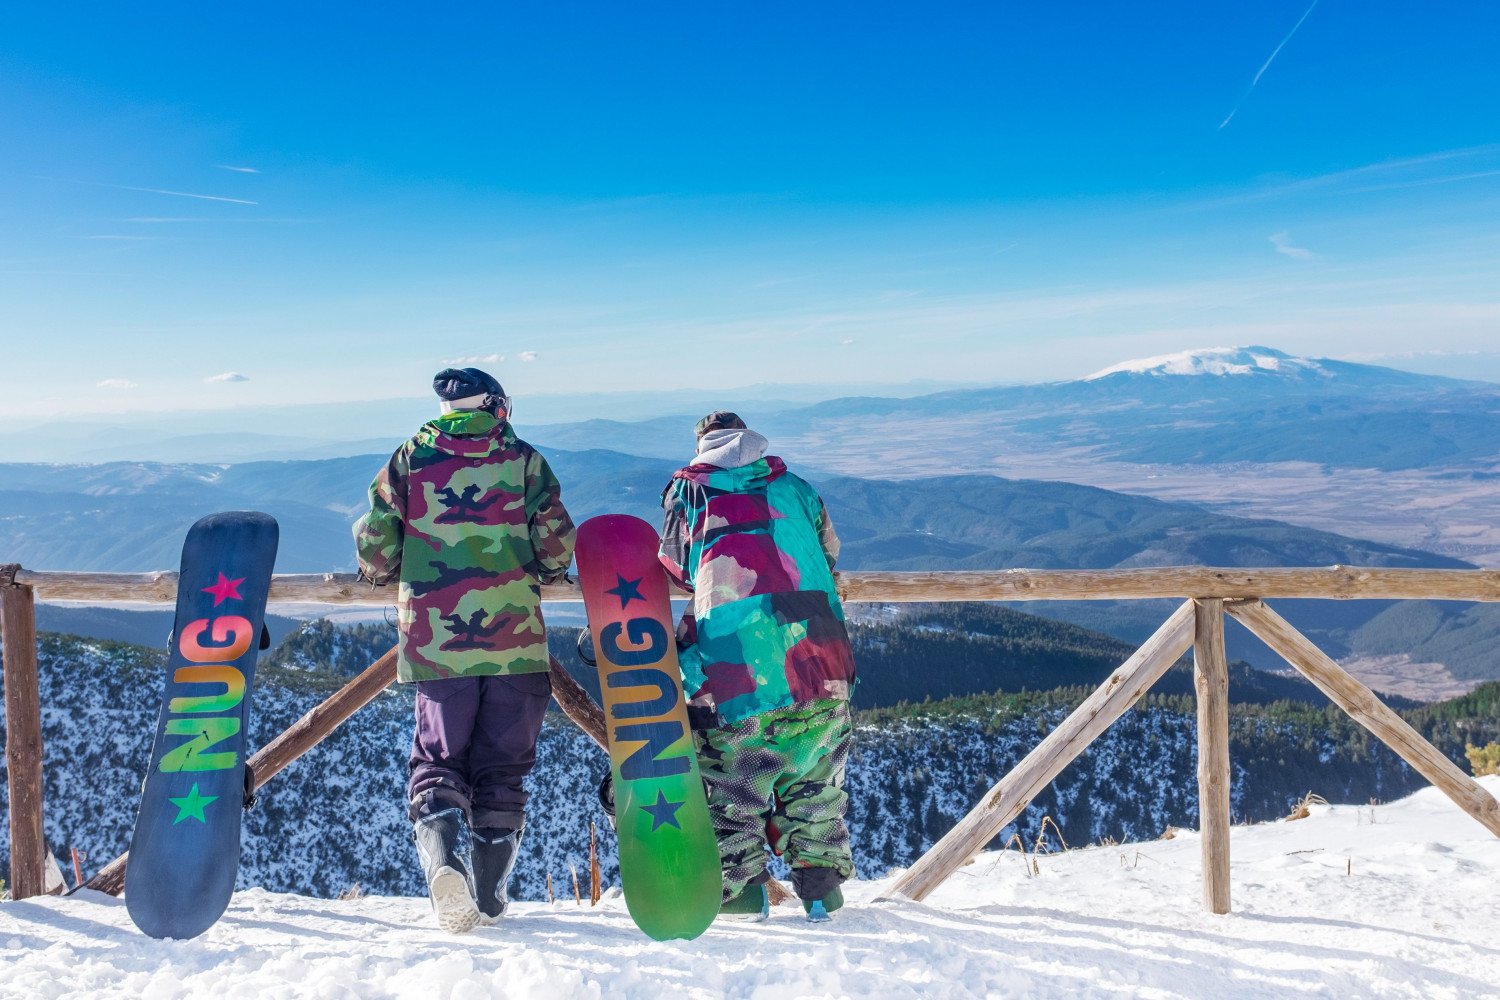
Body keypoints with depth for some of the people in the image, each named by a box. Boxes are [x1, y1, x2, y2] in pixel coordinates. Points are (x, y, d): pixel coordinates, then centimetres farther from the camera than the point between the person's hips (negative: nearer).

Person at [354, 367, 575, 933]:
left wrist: (384, 572, 26)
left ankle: (443, 855, -18)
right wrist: (545, 571, 19)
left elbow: (373, 541, 5)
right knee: (503, 765, 11)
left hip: (434, 637, 0)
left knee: (438, 758, 8)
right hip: (515, 636, 0)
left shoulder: (409, 460, 9)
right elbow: (557, 541, -2)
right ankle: (487, 890, 13)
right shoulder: (523, 459, 6)